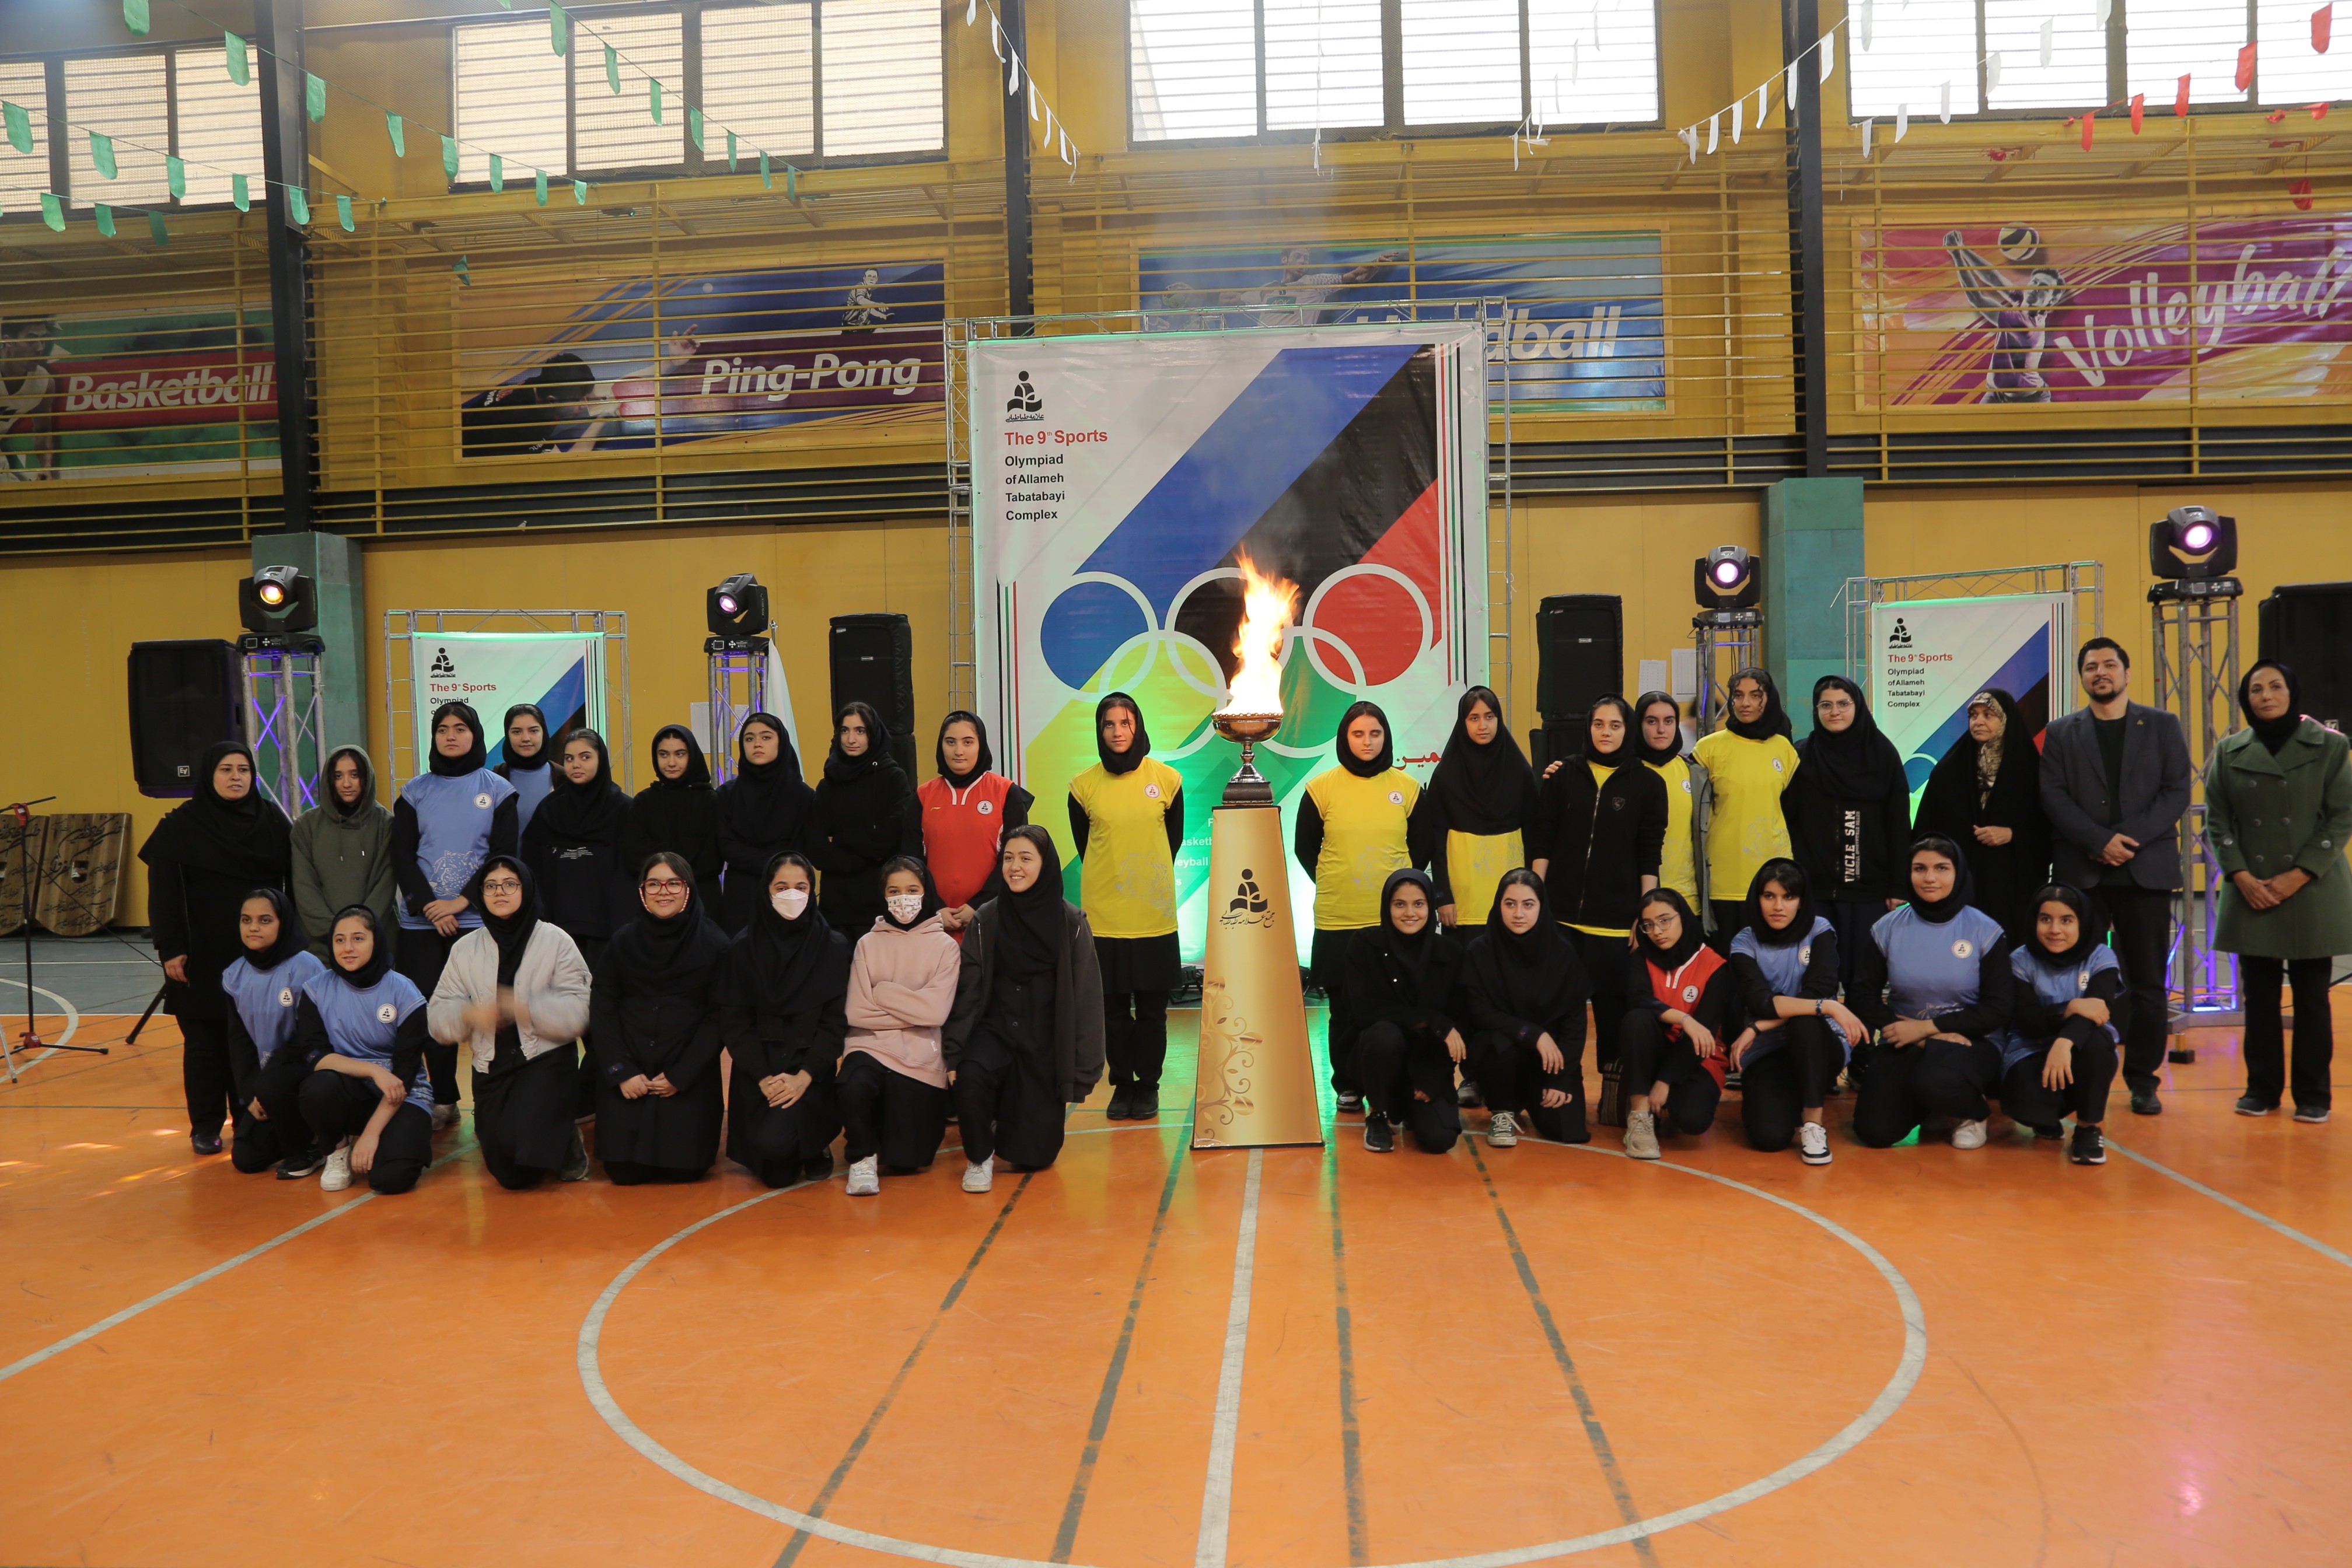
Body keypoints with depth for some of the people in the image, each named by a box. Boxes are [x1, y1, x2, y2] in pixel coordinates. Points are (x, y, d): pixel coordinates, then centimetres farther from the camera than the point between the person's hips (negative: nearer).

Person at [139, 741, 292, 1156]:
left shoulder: (272, 820, 4)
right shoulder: (181, 826, -3)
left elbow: (292, 884, 6)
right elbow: (164, 894, -4)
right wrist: (170, 950, -10)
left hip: (258, 953, 2)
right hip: (202, 954, -2)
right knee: (205, 1040, 5)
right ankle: (206, 1126, 14)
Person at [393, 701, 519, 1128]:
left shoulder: (497, 790, 4)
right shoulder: (414, 792, 8)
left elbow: (504, 854, -2)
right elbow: (402, 856, 3)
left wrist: (461, 902, -12)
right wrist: (429, 907, -10)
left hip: (480, 918, -2)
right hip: (422, 922, 2)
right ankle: (443, 1101, 12)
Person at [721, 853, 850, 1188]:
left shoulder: (834, 946, 0)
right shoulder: (743, 948, 2)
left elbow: (835, 1022, -2)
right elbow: (734, 1023, 0)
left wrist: (804, 1077, -15)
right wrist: (763, 1078, -13)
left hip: (809, 1068, -1)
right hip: (758, 1069, 1)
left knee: (776, 1140, -29)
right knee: (776, 1175, -15)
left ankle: (816, 1148, 7)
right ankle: (782, 1160, 23)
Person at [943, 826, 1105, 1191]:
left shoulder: (1071, 923, -6)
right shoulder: (985, 920, -2)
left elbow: (1086, 999, -4)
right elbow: (967, 993, -2)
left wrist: (1084, 1071, -5)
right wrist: (953, 1054, -11)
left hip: (1047, 1042, 0)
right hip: (995, 1031, 1)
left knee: (1034, 1154, -1)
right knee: (970, 1078, -34)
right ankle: (979, 1157, -4)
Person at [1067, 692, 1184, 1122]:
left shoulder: (1166, 779, -1)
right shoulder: (1084, 786, -1)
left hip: (1154, 915, 0)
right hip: (1103, 915, 0)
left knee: (1152, 1005, 6)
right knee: (1113, 1005, 7)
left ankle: (1148, 1086, 19)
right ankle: (1122, 1084, 20)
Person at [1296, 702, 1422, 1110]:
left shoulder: (1407, 788, 4)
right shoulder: (1322, 788, 0)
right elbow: (1304, 846, 8)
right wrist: (1331, 883, 4)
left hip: (1394, 919, 1)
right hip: (1337, 919, 0)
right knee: (1345, 1008, 7)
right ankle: (1348, 1086, 18)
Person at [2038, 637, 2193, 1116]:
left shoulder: (2161, 726, 9)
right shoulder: (2061, 732, 9)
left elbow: (2177, 791, 0)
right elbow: (2053, 797, -1)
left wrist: (2132, 838, -12)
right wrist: (2100, 841, -14)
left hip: (2146, 868, 0)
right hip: (2081, 871, 0)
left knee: (2146, 981, 2)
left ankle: (2143, 1080, 10)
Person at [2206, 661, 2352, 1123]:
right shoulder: (2230, 752, 4)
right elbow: (2217, 820, 4)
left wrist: (2298, 876, -11)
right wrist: (2242, 877, -8)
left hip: (2313, 892, -2)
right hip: (2251, 893, 2)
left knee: (2311, 995, 4)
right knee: (2259, 995, 6)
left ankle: (2313, 1094, 14)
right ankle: (2262, 1088, 16)